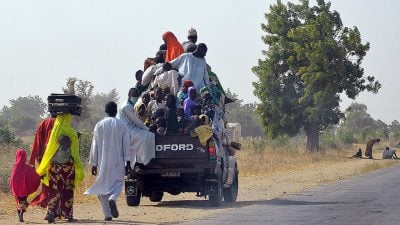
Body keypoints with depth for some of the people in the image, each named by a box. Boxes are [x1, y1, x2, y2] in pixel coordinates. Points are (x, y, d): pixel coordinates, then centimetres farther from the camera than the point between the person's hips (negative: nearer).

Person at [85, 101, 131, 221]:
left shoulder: (99, 125, 1)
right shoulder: (122, 125, -1)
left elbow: (95, 145, 1)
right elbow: (126, 144, -1)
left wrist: (93, 163, 6)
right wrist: (128, 161, 3)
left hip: (103, 162, 1)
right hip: (118, 161, 0)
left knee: (103, 185, 7)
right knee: (117, 182, 9)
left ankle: (107, 214, 4)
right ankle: (112, 199, -23)